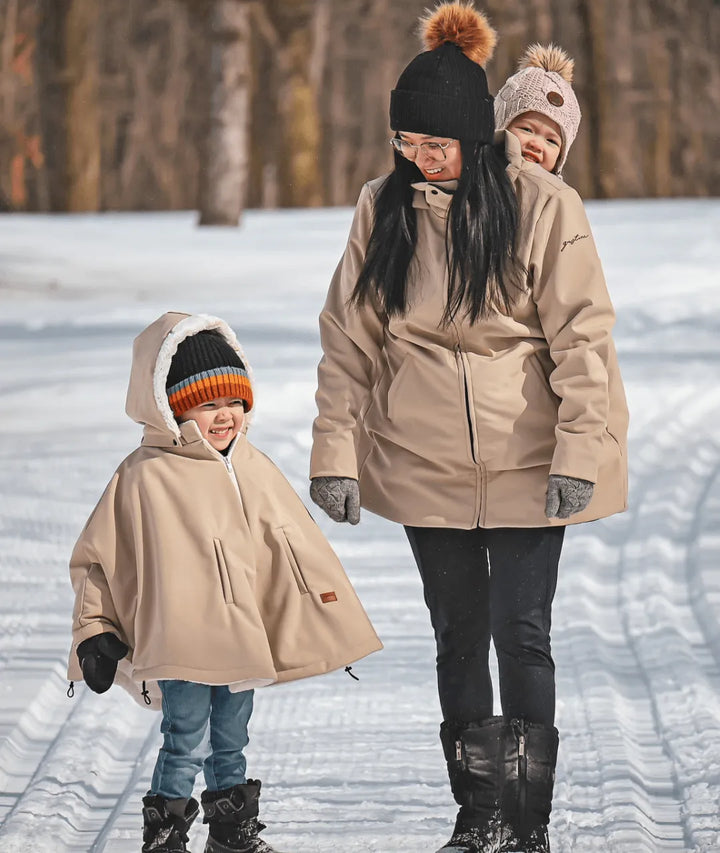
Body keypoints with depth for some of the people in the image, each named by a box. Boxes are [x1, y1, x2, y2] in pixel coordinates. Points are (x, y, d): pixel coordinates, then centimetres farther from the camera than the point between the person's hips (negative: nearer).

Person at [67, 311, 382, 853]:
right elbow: (98, 558, -5)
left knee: (232, 743, 16)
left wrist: (326, 620, 17)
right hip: (180, 642, -6)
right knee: (184, 745, -6)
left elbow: (298, 546, 17)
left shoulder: (253, 468, 8)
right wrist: (96, 635, -7)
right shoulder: (144, 477, -10)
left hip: (244, 636, 6)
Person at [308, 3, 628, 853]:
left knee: (521, 636, -4)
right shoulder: (382, 208, 0)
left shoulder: (542, 205, -9)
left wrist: (579, 453, -13)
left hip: (526, 463, -3)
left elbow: (581, 336, -8)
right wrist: (336, 451, -1)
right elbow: (347, 337, 5)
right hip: (424, 464, 3)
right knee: (457, 638, 11)